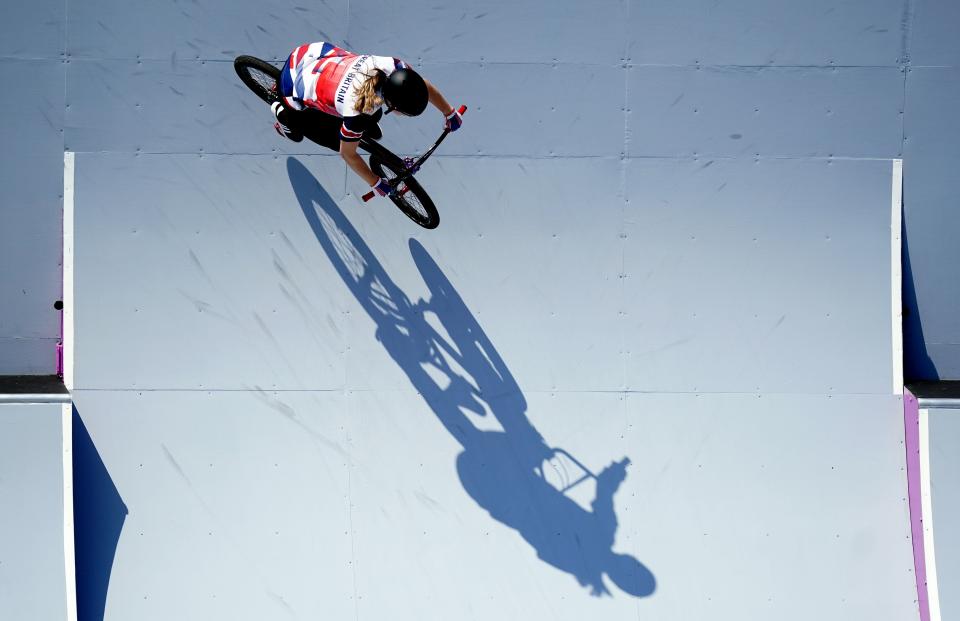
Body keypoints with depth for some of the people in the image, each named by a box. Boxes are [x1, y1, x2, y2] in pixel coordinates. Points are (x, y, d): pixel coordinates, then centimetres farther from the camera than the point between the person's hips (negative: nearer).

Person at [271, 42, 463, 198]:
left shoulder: (391, 67, -28)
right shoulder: (356, 111, -40)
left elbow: (424, 87, -5)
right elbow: (347, 154, -20)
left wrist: (450, 113, 8)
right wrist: (376, 184, -9)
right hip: (295, 88, -5)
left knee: (372, 117, 6)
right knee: (336, 142, 9)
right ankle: (283, 114, 25)